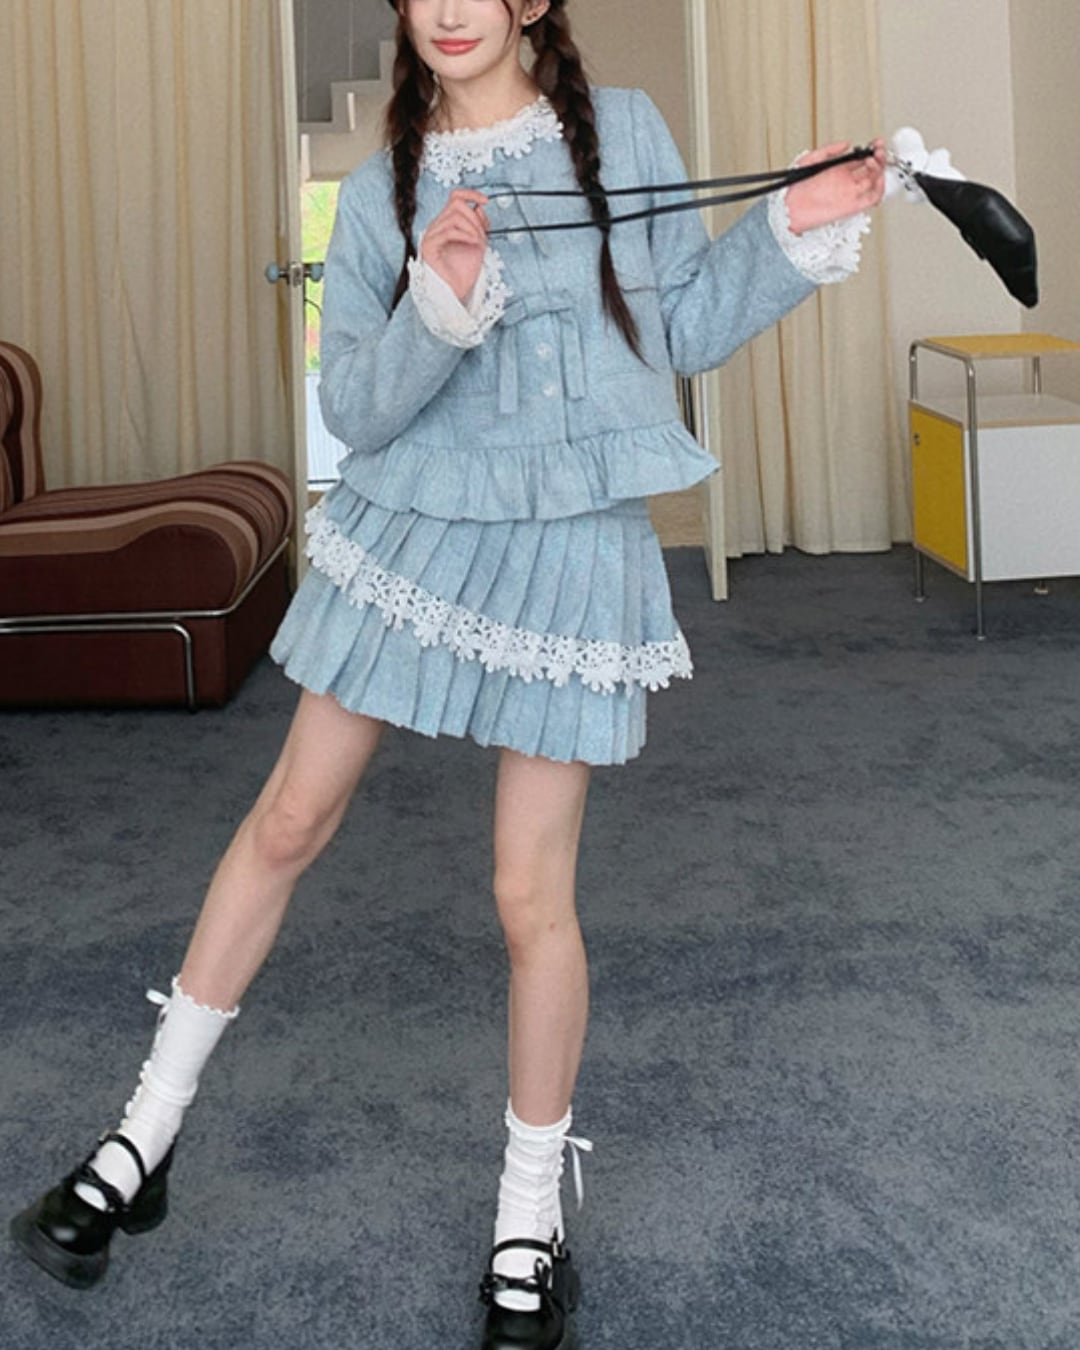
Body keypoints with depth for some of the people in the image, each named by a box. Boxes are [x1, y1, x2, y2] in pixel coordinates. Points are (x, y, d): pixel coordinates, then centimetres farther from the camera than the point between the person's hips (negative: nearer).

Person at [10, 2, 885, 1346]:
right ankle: (145, 1137, 24)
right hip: (407, 526, 2)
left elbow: (686, 326, 8)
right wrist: (437, 307, -22)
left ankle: (530, 1223, 20)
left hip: (569, 547, -2)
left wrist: (794, 229, -4)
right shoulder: (380, 190, 3)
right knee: (288, 818, 8)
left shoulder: (623, 132, 1)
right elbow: (351, 406, -5)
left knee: (532, 894, -1)